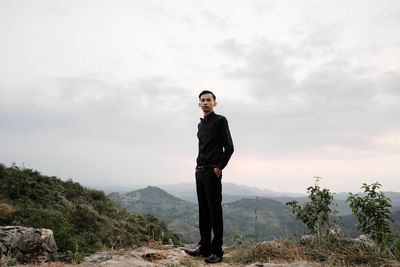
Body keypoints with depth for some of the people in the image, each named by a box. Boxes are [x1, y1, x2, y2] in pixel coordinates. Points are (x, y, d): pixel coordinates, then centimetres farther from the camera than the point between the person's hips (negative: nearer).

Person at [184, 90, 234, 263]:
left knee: (215, 212, -4)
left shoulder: (220, 121, -4)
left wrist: (219, 168, -13)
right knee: (203, 211, 11)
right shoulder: (201, 125, 19)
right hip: (200, 172, 8)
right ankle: (204, 247, 20)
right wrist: (198, 166, 14)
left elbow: (229, 147, -9)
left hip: (212, 173, -8)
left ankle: (217, 251, 3)